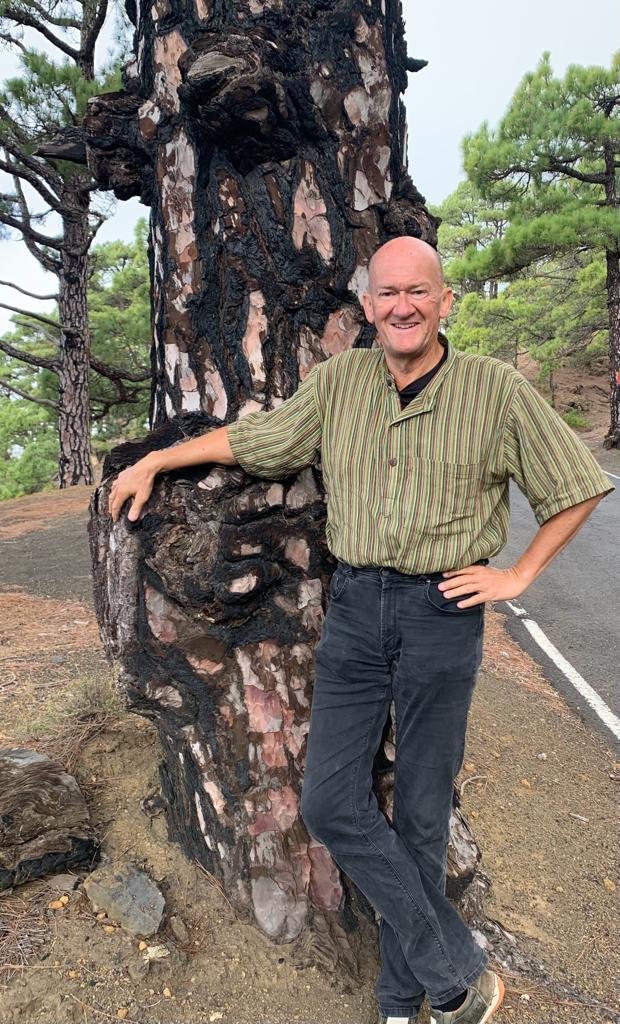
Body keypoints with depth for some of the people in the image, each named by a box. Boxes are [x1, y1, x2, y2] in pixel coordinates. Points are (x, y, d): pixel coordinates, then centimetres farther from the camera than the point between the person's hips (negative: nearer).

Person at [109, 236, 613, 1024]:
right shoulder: (338, 380, 3)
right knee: (330, 802, 2)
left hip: (442, 612, -3)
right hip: (355, 605, 3)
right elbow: (252, 438, 13)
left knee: (420, 814, 9)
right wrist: (152, 461, 16)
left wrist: (518, 576, -2)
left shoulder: (497, 389, -5)